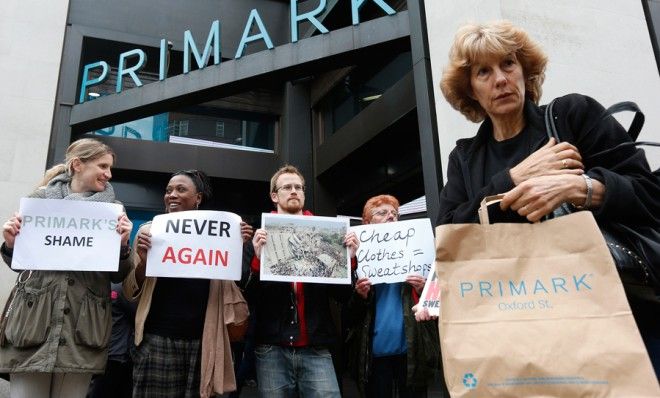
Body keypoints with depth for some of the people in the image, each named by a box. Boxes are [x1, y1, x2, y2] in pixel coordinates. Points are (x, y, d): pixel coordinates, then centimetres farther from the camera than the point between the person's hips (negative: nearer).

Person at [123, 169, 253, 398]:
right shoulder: (149, 230, 3)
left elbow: (235, 284, 9)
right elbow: (130, 292, 5)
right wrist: (143, 260, -14)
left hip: (203, 340, 1)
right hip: (157, 338, -1)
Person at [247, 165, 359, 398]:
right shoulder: (262, 236, 6)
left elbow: (342, 296, 8)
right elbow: (250, 297, -1)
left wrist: (348, 258, -8)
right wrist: (259, 258, -17)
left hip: (316, 349, 1)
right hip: (272, 349, 0)